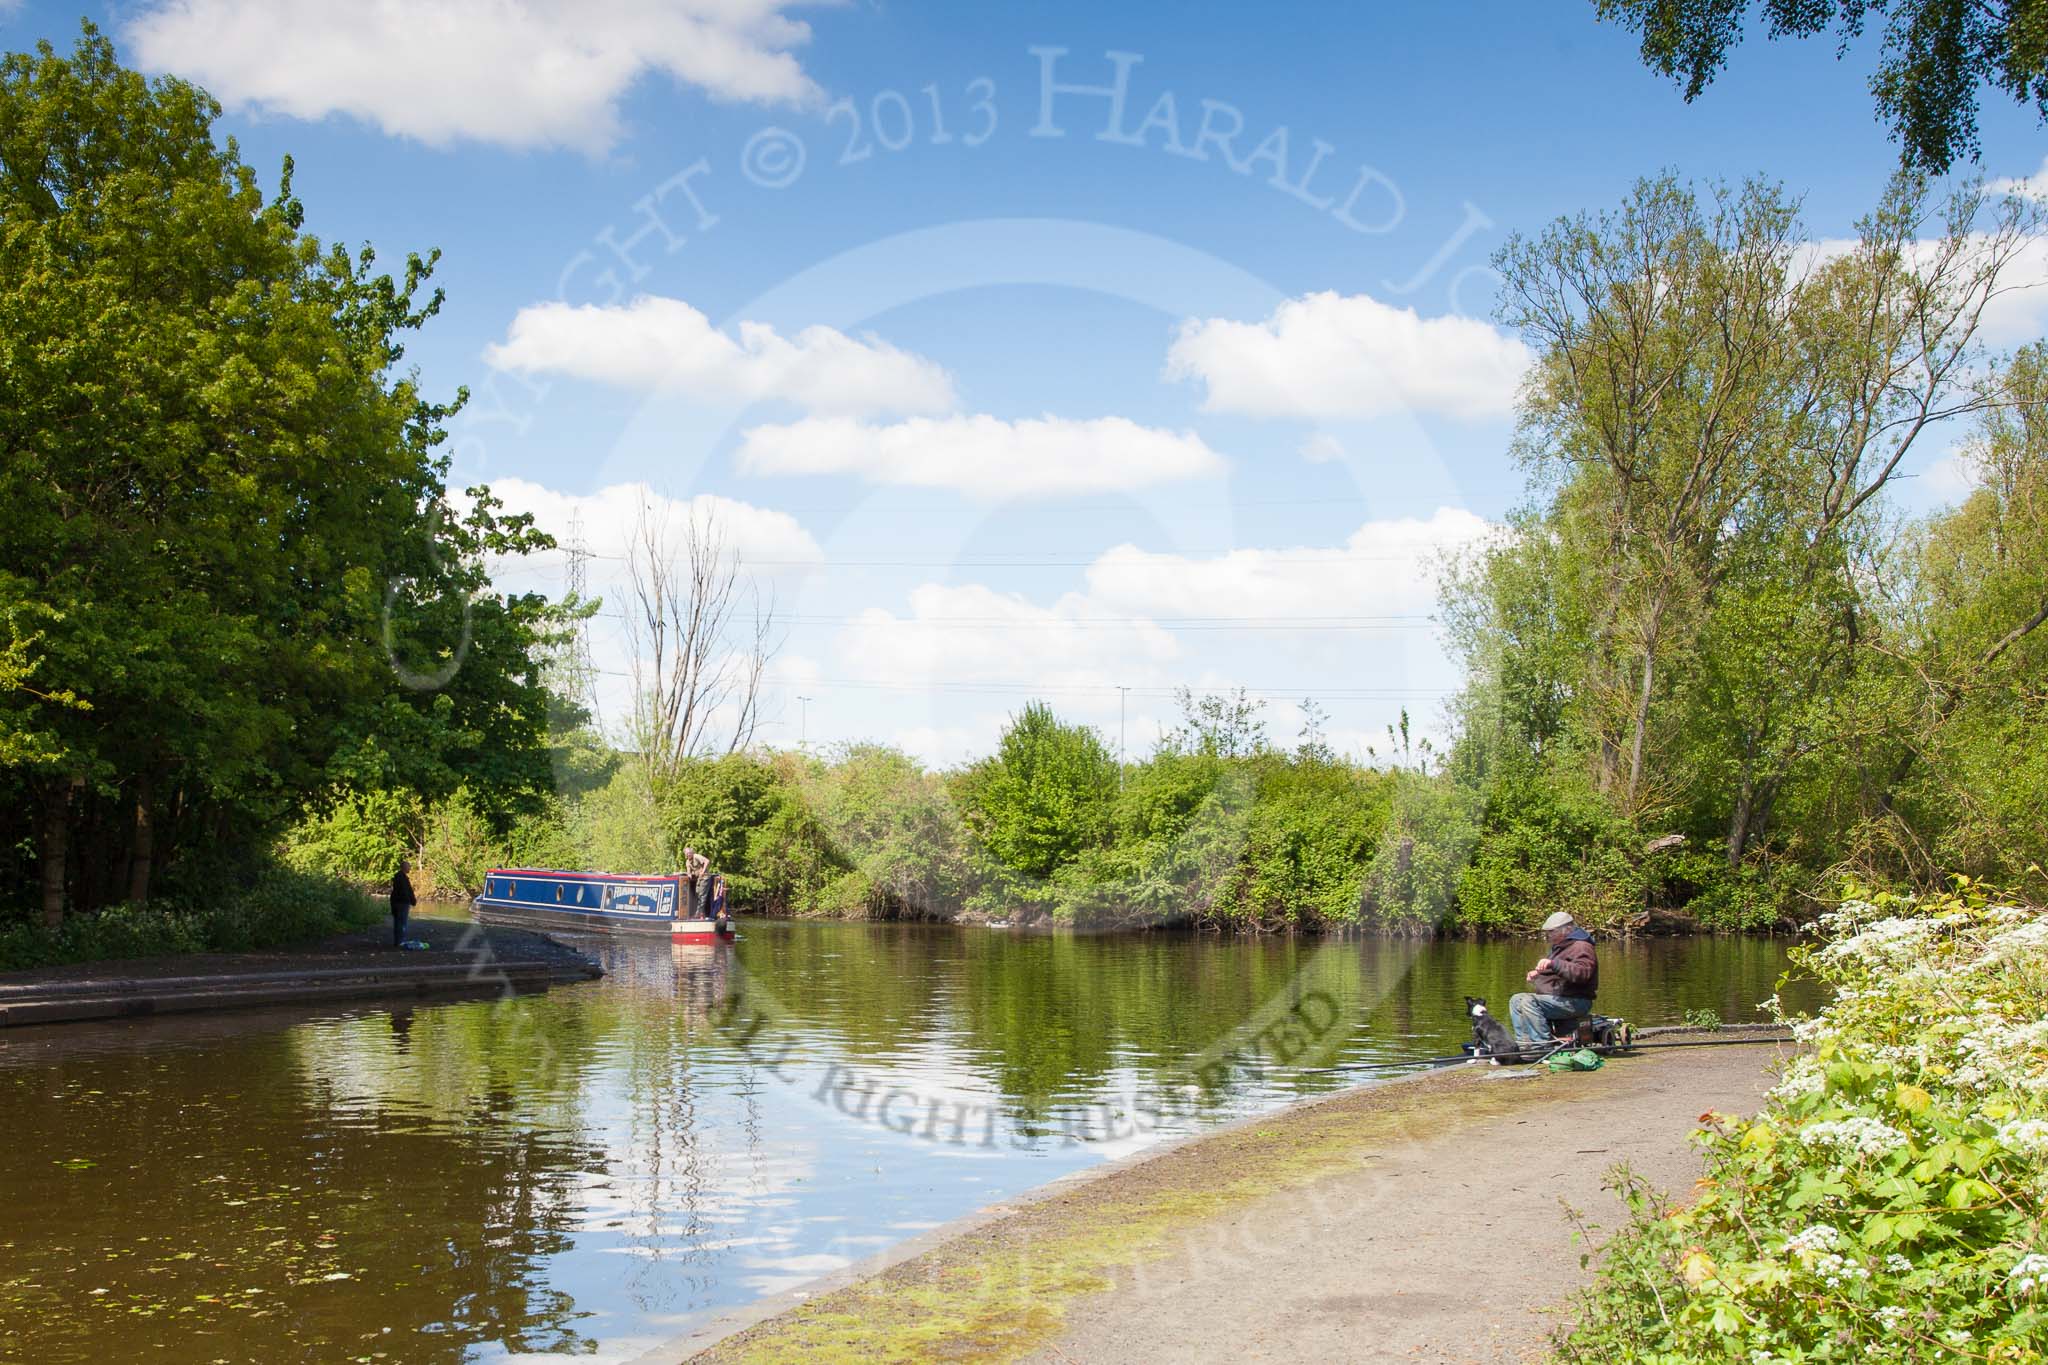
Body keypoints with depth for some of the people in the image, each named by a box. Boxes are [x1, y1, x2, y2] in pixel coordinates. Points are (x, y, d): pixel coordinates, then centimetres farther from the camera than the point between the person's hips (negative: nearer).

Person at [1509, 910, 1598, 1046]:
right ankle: (1523, 1043, 0)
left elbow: (1582, 973, -31)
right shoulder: (1560, 946, 21)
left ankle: (1542, 1047, -26)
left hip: (1575, 1001, -11)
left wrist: (1554, 963, -38)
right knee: (1516, 1000, 9)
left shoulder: (1582, 947, -13)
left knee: (1529, 1002, -27)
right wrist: (1537, 973, 14)